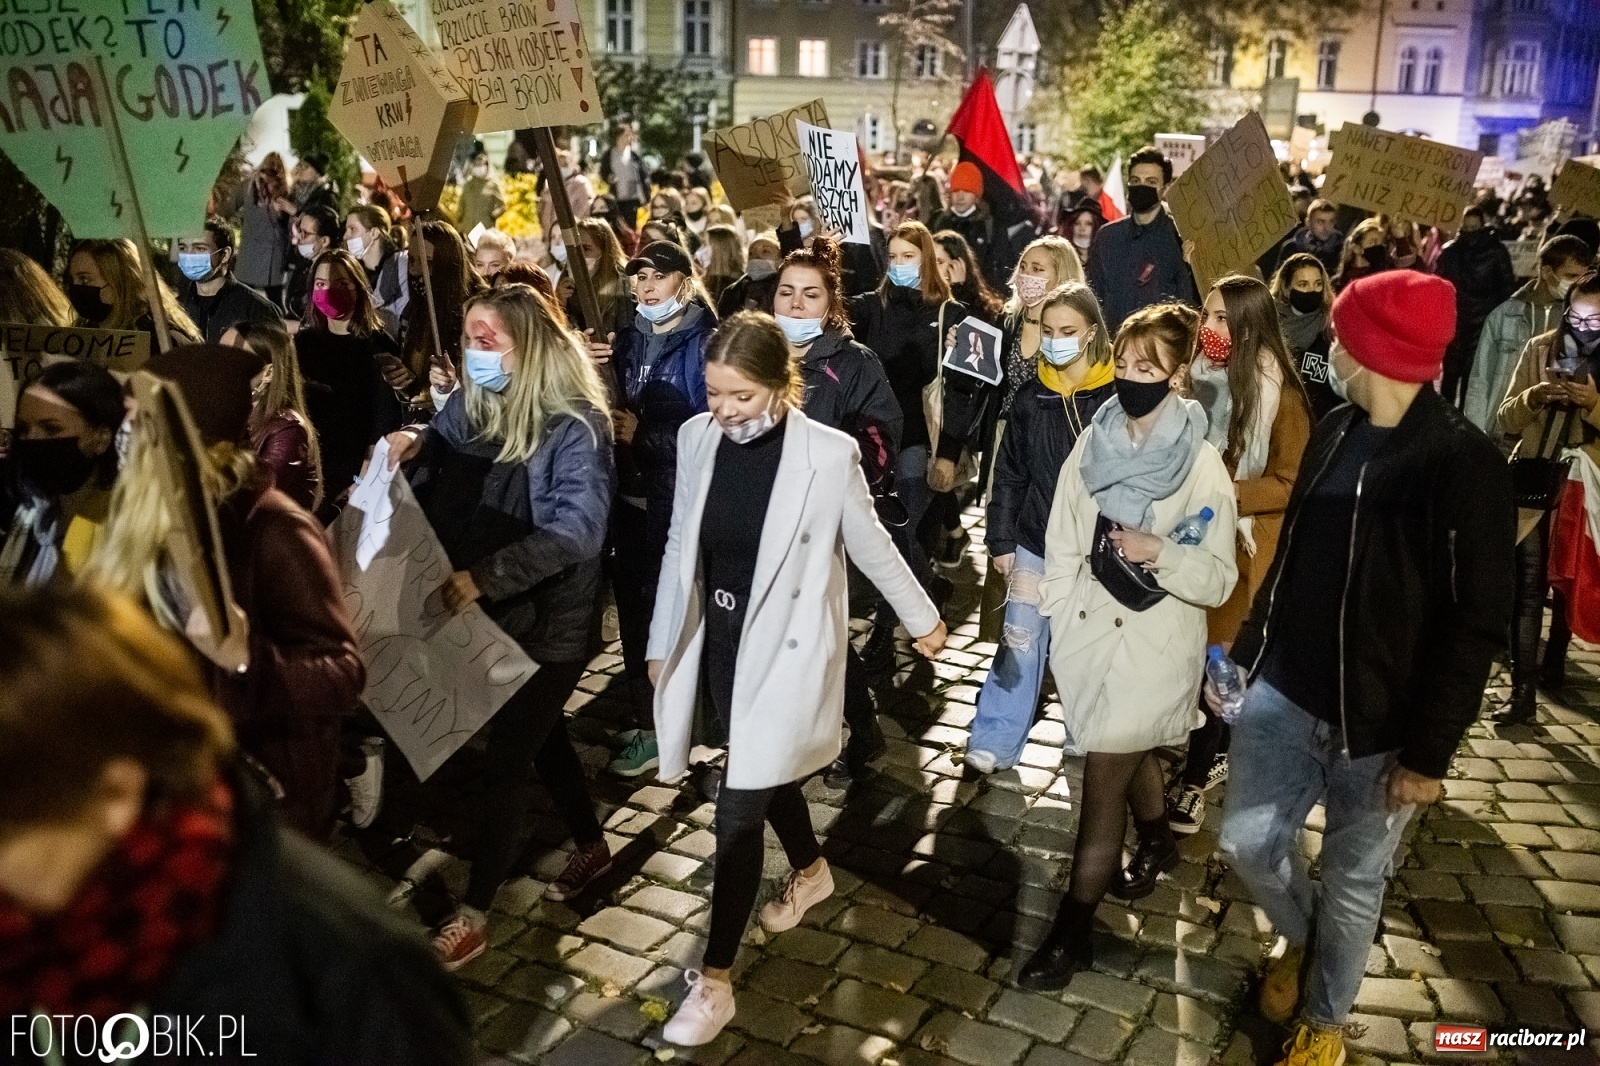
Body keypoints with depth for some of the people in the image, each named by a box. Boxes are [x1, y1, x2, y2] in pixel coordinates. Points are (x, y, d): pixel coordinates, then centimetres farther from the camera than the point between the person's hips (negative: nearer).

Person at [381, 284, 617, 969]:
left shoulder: (575, 424, -19)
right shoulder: (470, 403, 1)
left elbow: (577, 527, -28)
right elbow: (439, 481, 11)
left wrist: (485, 576, -36)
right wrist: (412, 448, -13)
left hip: (546, 620, -7)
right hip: (488, 612, 7)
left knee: (506, 761, 2)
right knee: (541, 736, 22)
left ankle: (472, 917, 16)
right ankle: (592, 846, 44)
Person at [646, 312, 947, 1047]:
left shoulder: (828, 455, -18)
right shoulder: (697, 439, -6)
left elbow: (870, 544, -3)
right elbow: (682, 548, 5)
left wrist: (922, 618, 9)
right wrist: (662, 642, 11)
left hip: (784, 650, -5)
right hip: (718, 642, 5)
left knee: (738, 811, -3)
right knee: (768, 778, 24)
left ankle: (715, 980, 12)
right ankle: (811, 871, 53)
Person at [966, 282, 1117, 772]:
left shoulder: (1117, 395, -9)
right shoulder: (1032, 396, 0)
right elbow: (1009, 472, 3)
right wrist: (1001, 539, 1)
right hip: (1036, 539, 2)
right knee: (1019, 640, 4)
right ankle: (995, 741, 12)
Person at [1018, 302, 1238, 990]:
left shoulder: (1202, 465, -12)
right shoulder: (1093, 443, -1)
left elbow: (1218, 579, -12)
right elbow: (1063, 540, 5)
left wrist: (1159, 552, -29)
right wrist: (1059, 625, 3)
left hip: (1155, 642, -4)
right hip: (1090, 631, 5)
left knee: (1104, 773, -1)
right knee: (1130, 752, 24)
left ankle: (1072, 930, 12)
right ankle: (1157, 840, 54)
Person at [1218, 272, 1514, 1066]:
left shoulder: (1465, 464, -16)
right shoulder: (1334, 434, 4)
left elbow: (1477, 623, -14)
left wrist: (1429, 750, -14)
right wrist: (1244, 655, 13)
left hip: (1382, 718, -5)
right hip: (1284, 689, 5)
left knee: (1353, 882, 11)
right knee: (1247, 841, 9)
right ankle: (1301, 936, 42)